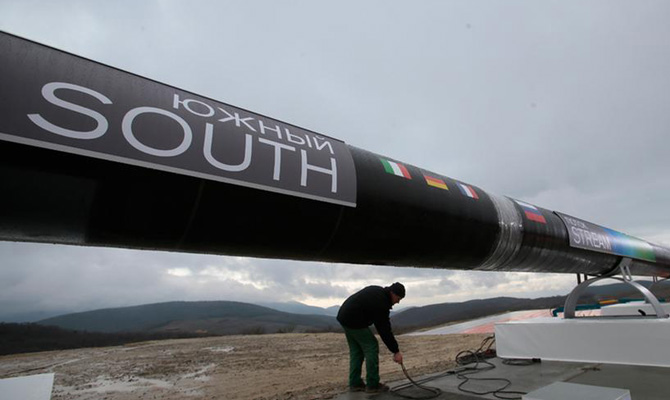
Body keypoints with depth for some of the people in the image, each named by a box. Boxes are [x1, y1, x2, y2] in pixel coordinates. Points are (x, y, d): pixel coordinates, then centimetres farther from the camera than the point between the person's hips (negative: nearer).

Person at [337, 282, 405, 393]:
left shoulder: (377, 291, 11)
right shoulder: (381, 303, -17)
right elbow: (385, 330, -14)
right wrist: (396, 351, -7)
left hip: (344, 316, 10)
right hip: (354, 321, -10)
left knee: (356, 350, 16)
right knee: (371, 347, -1)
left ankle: (355, 384, 18)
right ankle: (373, 385, 5)